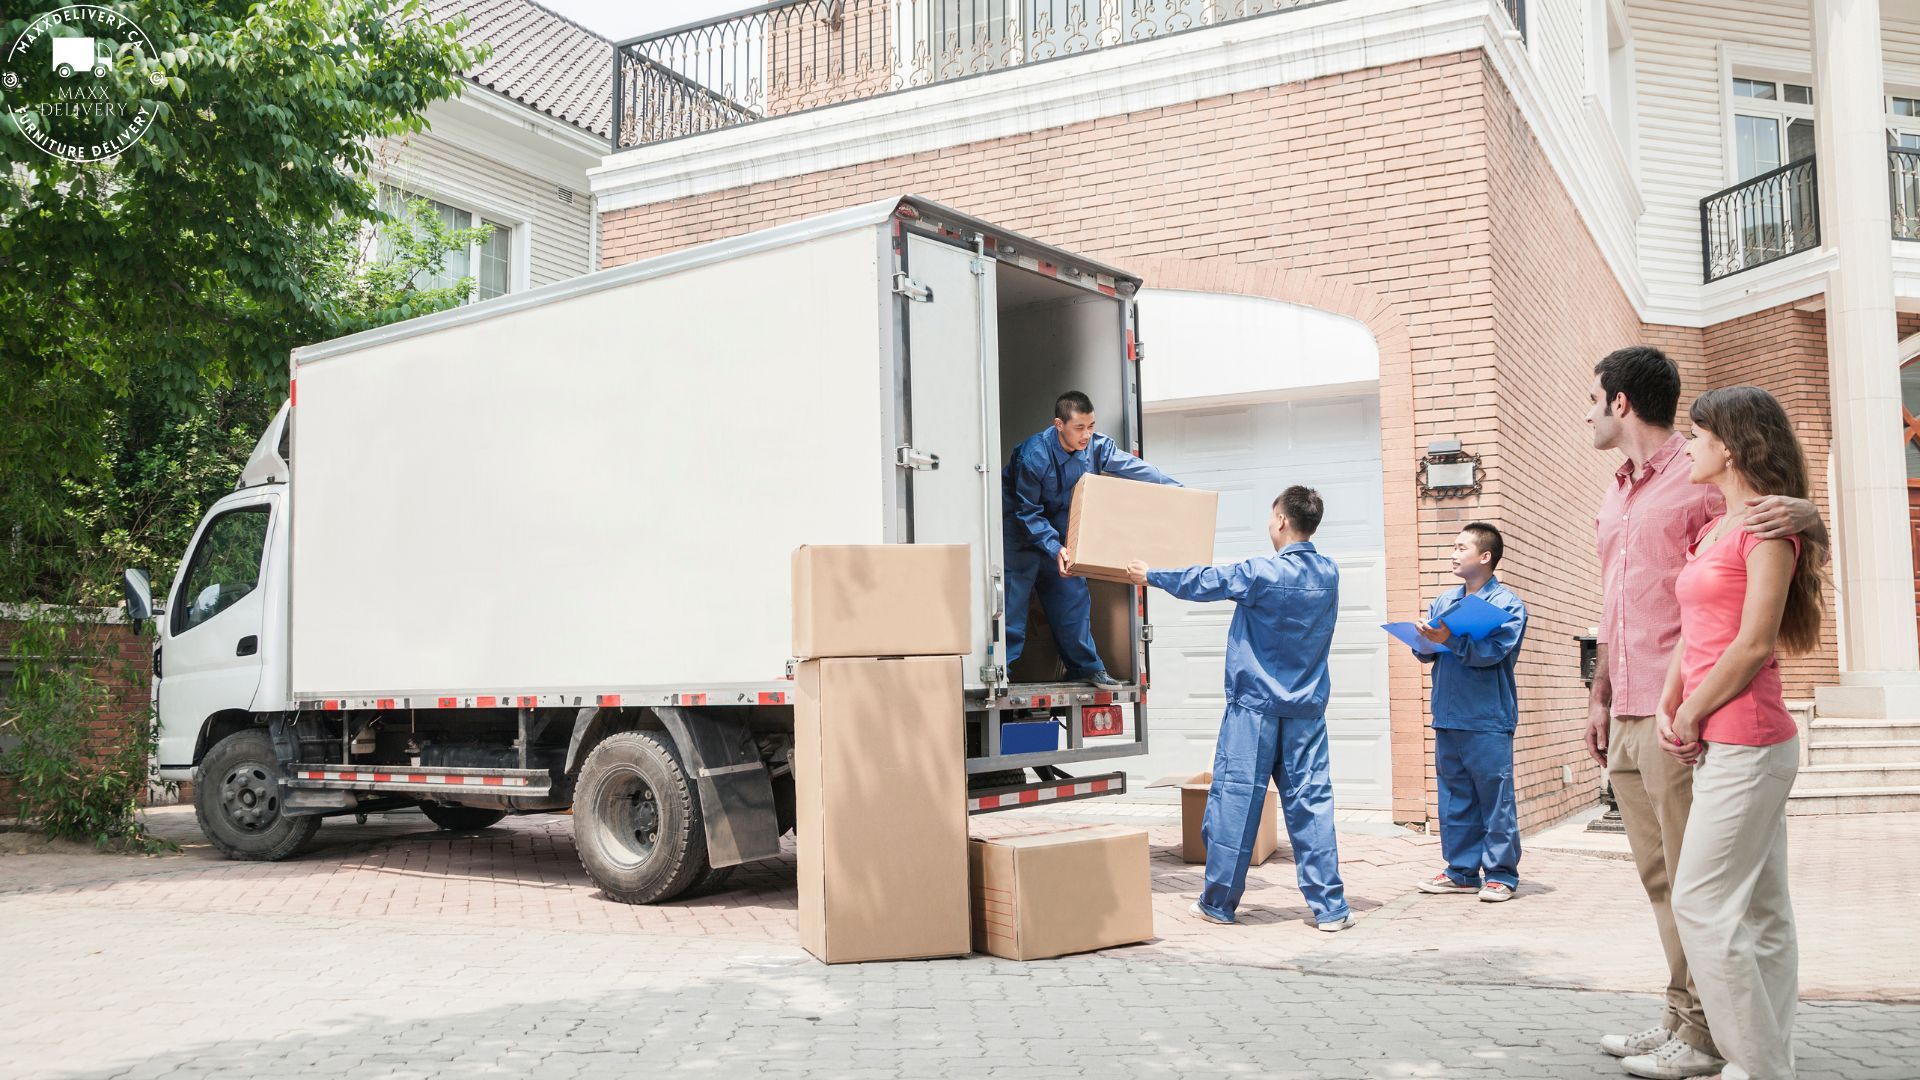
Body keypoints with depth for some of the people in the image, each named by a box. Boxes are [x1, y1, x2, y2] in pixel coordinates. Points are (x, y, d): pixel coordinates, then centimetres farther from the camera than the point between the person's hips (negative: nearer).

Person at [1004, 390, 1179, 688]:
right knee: (1013, 599, -11)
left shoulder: (1097, 447, -15)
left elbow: (1135, 468, -5)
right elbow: (1028, 512, -25)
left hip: (1059, 527, 6)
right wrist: (1055, 548, -33)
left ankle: (1085, 667, 15)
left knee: (1073, 595, 6)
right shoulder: (1033, 455, -30)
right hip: (1020, 530, -6)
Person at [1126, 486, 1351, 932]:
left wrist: (1150, 576, 17)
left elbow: (1203, 582, 1)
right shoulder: (1328, 575, 5)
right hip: (1307, 710, 5)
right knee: (1311, 802, 5)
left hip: (1255, 706, -5)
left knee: (1235, 799, 2)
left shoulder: (1261, 573, -12)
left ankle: (1219, 902, 11)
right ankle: (1329, 907, 4)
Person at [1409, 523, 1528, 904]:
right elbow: (1426, 653, 13)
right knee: (1454, 798, 10)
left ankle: (1500, 874, 8)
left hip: (1488, 719, -6)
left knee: (1495, 799, -1)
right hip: (1447, 716, 6)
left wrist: (1450, 641, -29)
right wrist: (1425, 641, -9)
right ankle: (1462, 872, 19)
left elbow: (1492, 651, -18)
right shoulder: (1444, 601, 14)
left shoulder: (1507, 604, -4)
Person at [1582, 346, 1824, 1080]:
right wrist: (1600, 696, 18)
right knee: (1659, 878, 12)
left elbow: (1812, 544, -4)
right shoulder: (1616, 497, 19)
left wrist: (1803, 516, -26)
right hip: (1627, 717, 8)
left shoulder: (1702, 478, -6)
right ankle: (1681, 1020, 21)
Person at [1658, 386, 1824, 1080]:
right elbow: (1693, 630, 15)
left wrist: (1692, 716, -8)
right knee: (1761, 913, 11)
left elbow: (1754, 644, -16)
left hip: (1744, 742, -9)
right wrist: (1668, 708, 2)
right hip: (1720, 743, 9)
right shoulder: (1716, 529, 17)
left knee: (1702, 907, -8)